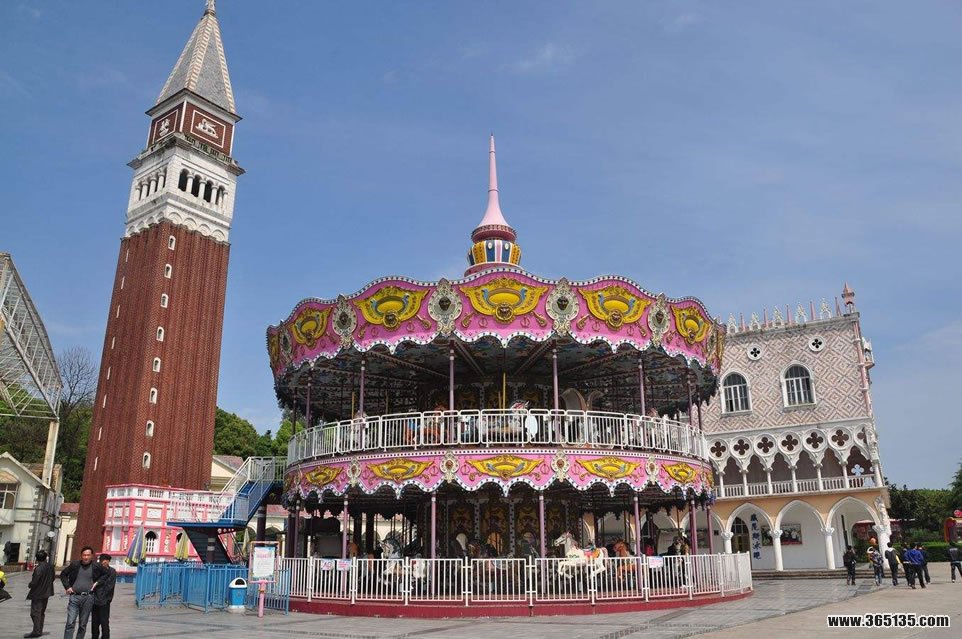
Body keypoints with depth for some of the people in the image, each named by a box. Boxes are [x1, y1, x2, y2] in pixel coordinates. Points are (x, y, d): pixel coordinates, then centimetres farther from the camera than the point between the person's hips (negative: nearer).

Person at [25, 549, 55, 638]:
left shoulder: (38, 568, -21)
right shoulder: (50, 567, 1)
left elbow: (34, 582, -21)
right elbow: (52, 578, 10)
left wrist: (29, 585, -1)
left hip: (37, 594, -8)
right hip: (46, 593, 8)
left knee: (35, 613, -1)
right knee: (42, 612, 17)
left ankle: (36, 631, -2)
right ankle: (40, 631, 23)